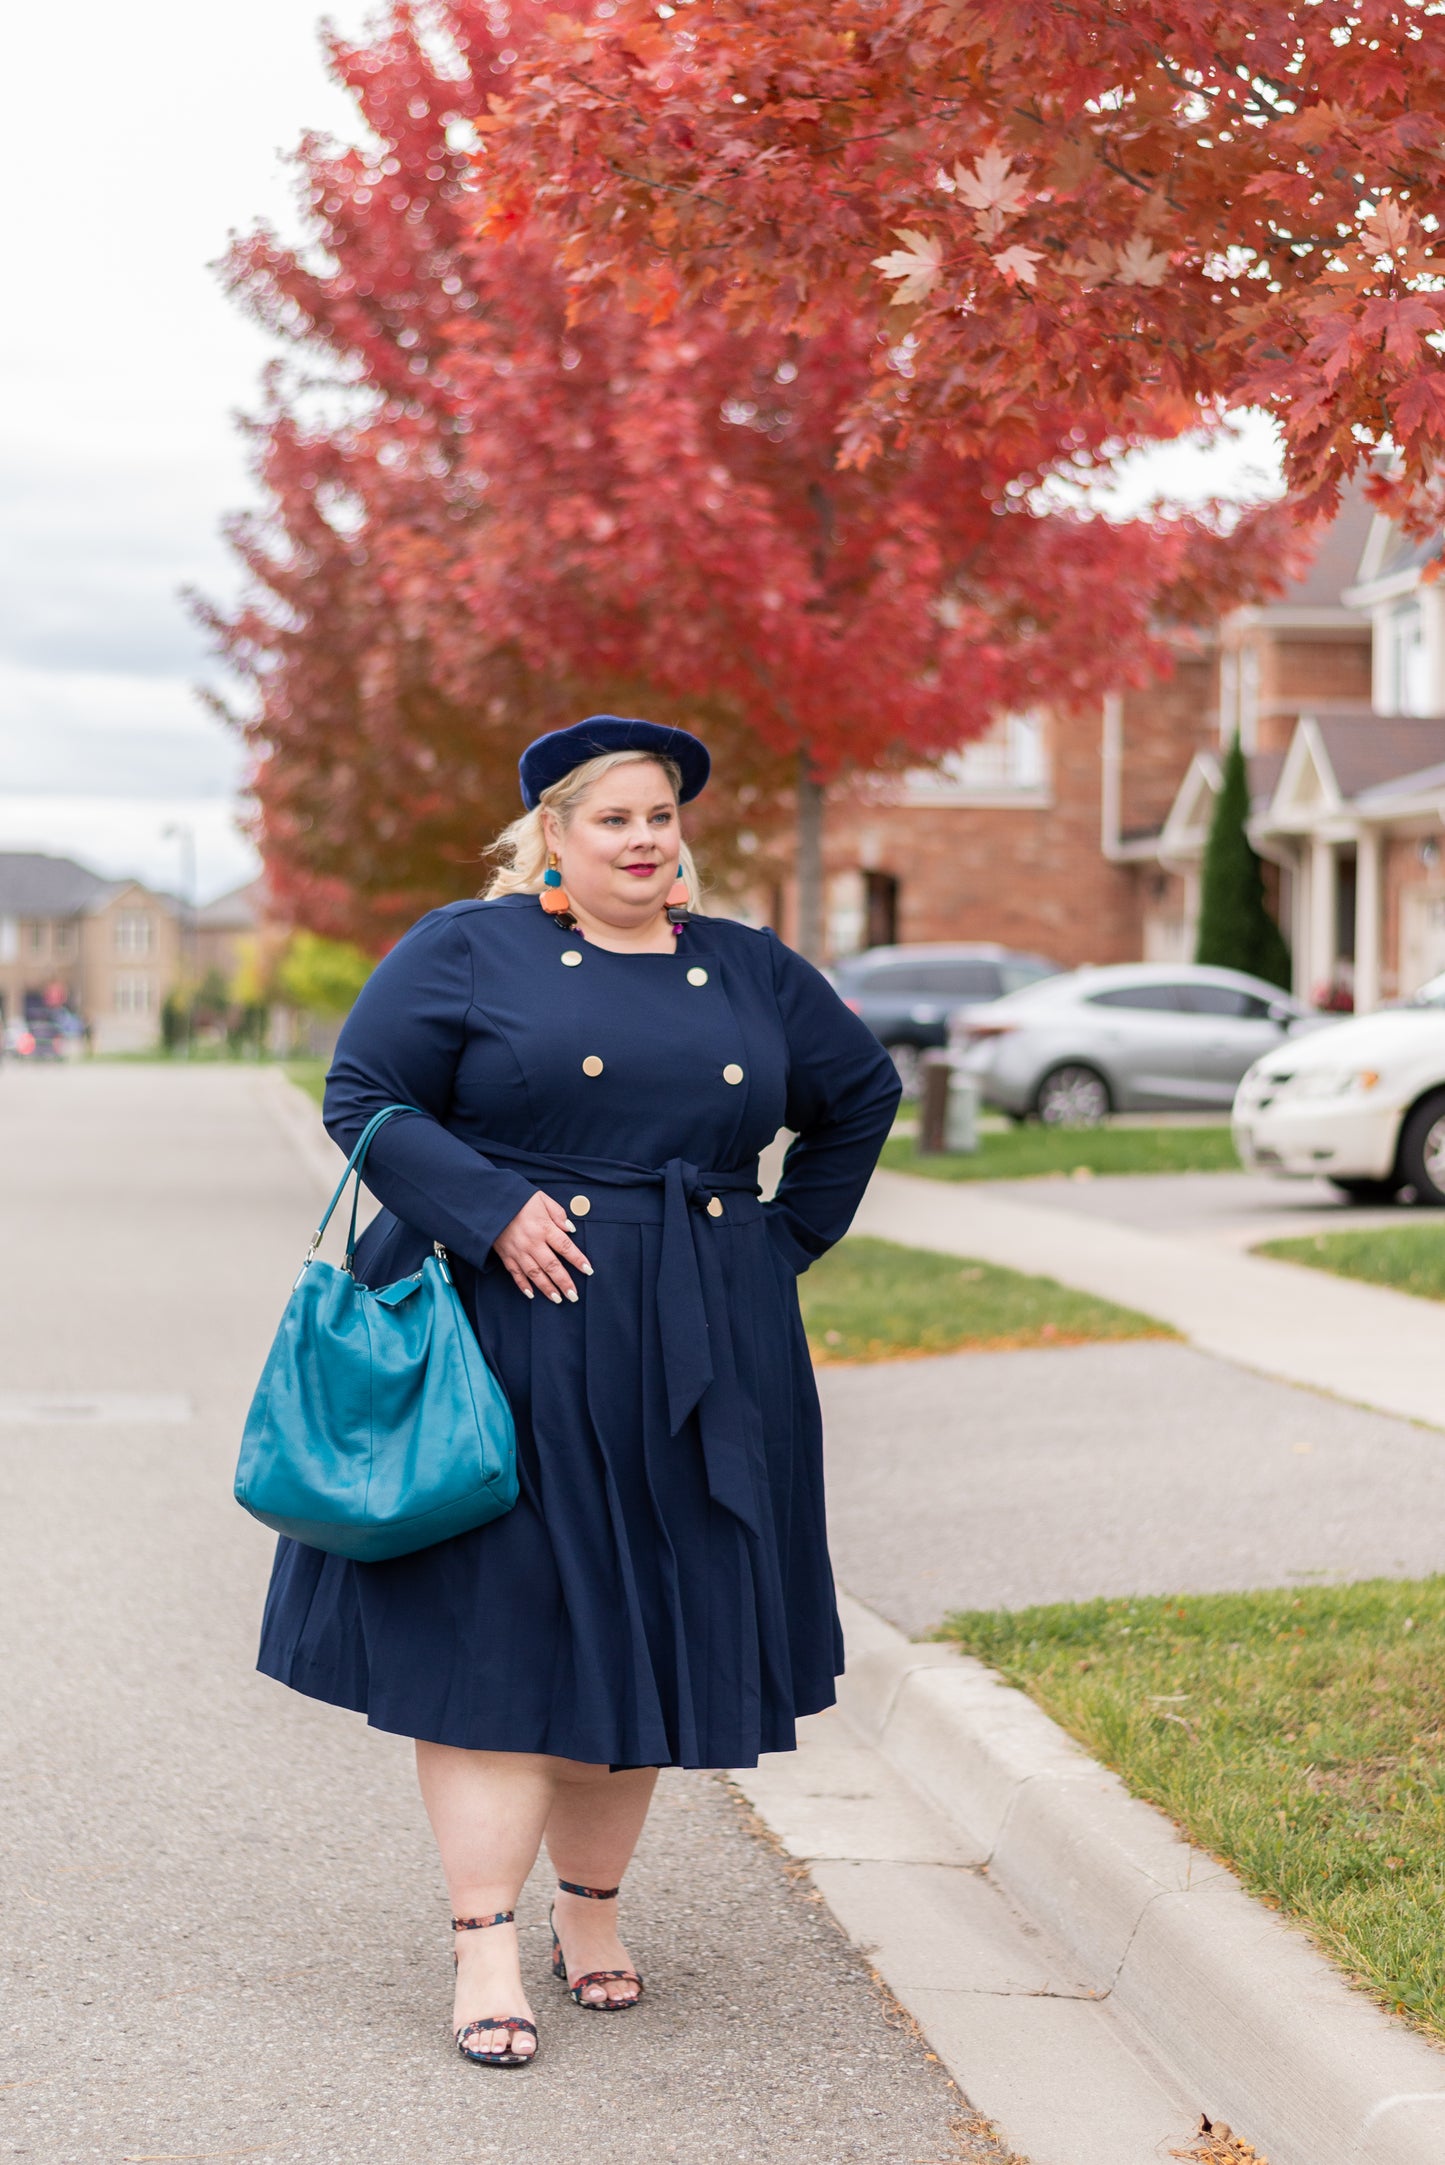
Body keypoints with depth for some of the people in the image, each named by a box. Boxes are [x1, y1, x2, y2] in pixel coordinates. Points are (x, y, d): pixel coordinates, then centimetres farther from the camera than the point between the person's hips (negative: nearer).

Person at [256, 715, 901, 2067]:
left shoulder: (751, 974, 12)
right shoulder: (466, 951, 0)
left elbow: (859, 1094, 23)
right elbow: (364, 1098, -4)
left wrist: (786, 1241, 14)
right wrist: (493, 1210, -16)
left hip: (691, 1366, 4)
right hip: (505, 1336, -4)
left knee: (649, 1635, 8)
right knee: (497, 1634, -6)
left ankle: (592, 1909, 22)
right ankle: (486, 1948, -3)